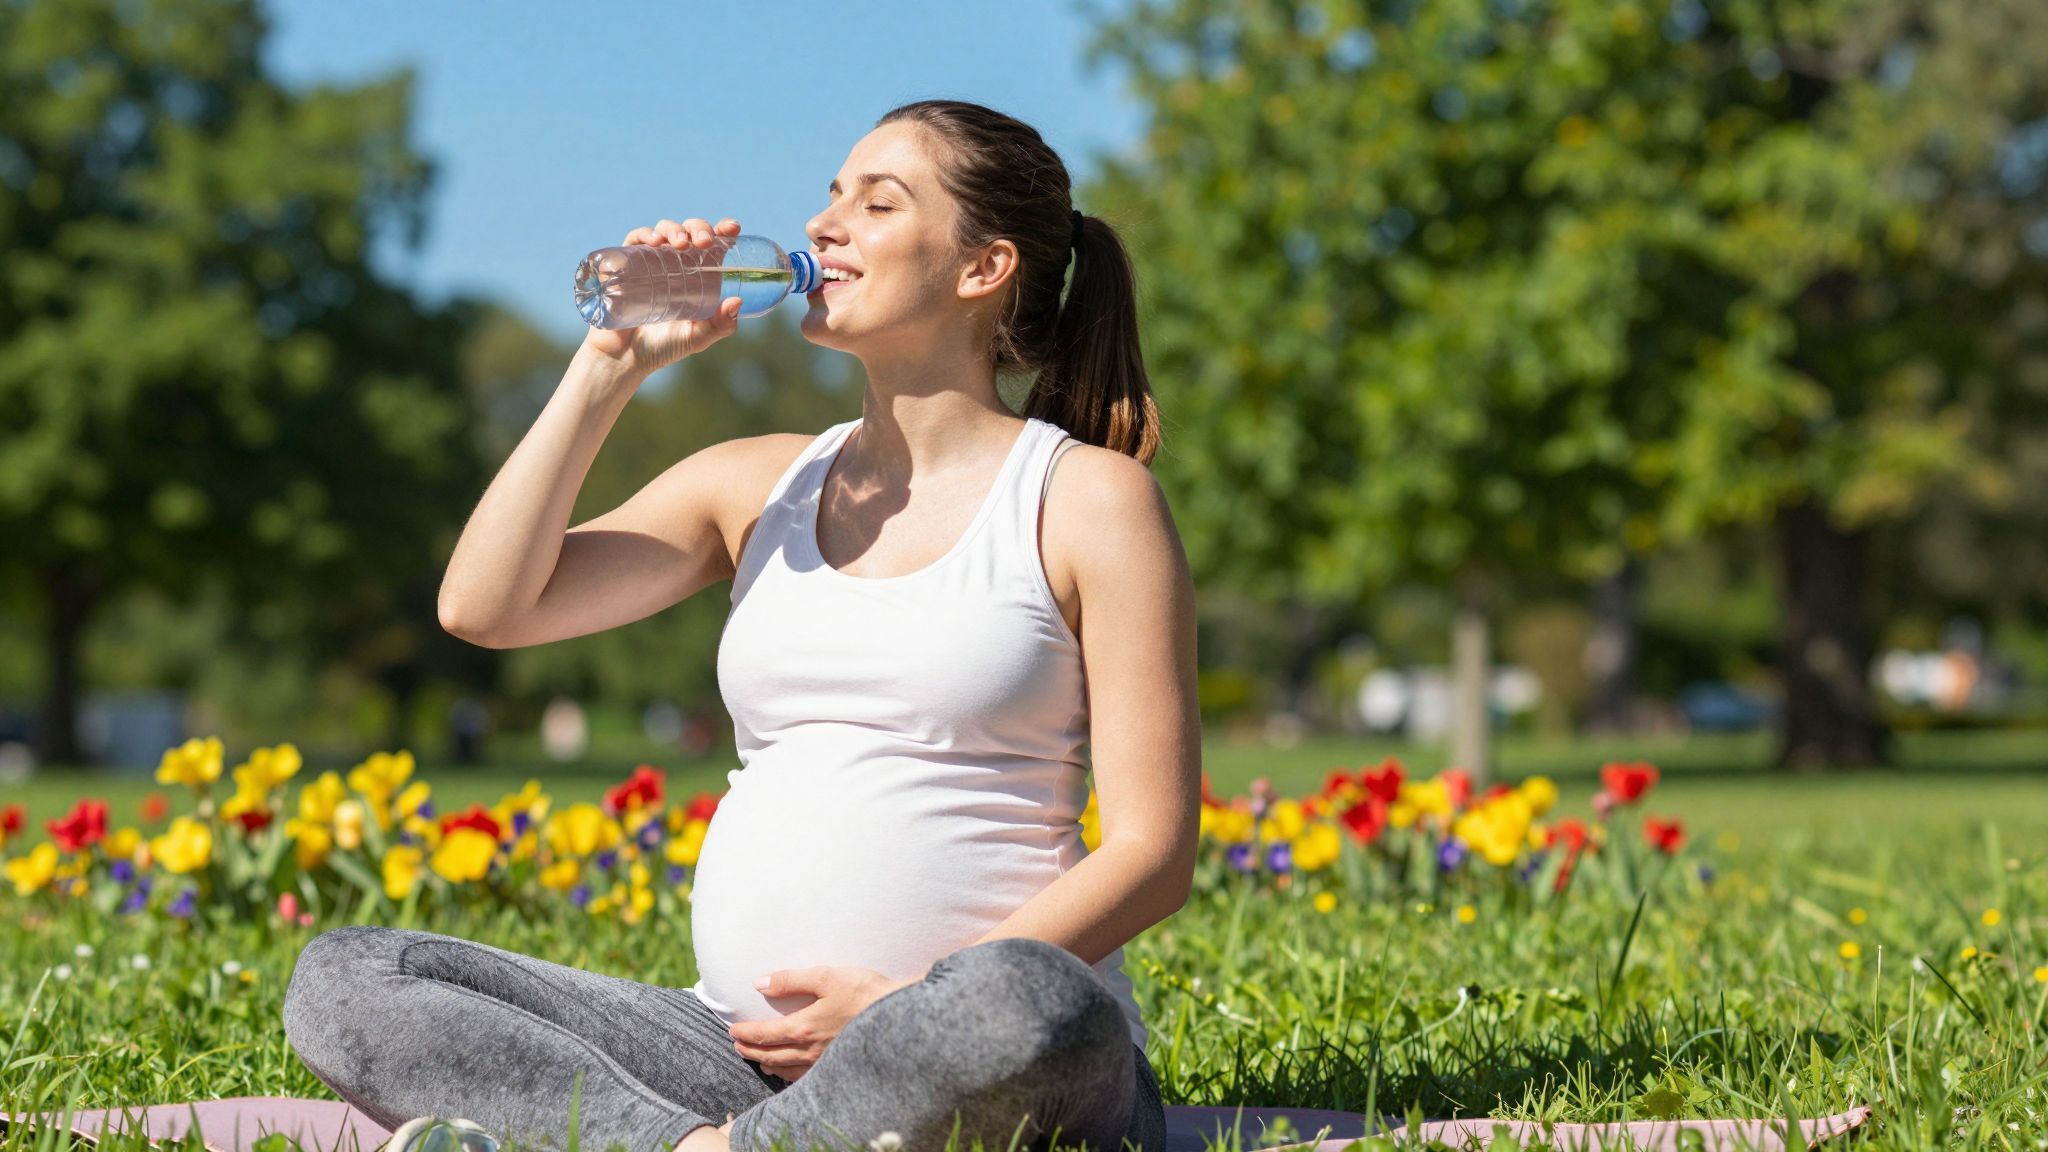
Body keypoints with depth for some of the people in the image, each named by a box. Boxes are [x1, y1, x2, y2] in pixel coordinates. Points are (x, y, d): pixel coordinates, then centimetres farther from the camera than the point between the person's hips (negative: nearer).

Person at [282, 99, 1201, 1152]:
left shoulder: (1088, 499, 1)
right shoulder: (758, 485, 16)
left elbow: (1153, 851, -4)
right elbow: (482, 608, 4)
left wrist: (913, 1006, -16)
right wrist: (611, 365, 1)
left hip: (974, 1064, -5)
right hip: (748, 1045, 5)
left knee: (1025, 1006, -42)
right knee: (339, 979, -9)